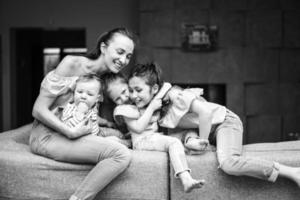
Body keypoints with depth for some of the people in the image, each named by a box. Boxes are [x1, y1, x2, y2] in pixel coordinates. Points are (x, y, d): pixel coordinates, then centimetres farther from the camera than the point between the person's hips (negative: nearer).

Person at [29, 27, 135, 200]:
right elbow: (39, 109, -14)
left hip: (72, 134, 8)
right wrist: (71, 132, -23)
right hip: (47, 136, -8)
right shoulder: (72, 64, -12)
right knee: (121, 154, -23)